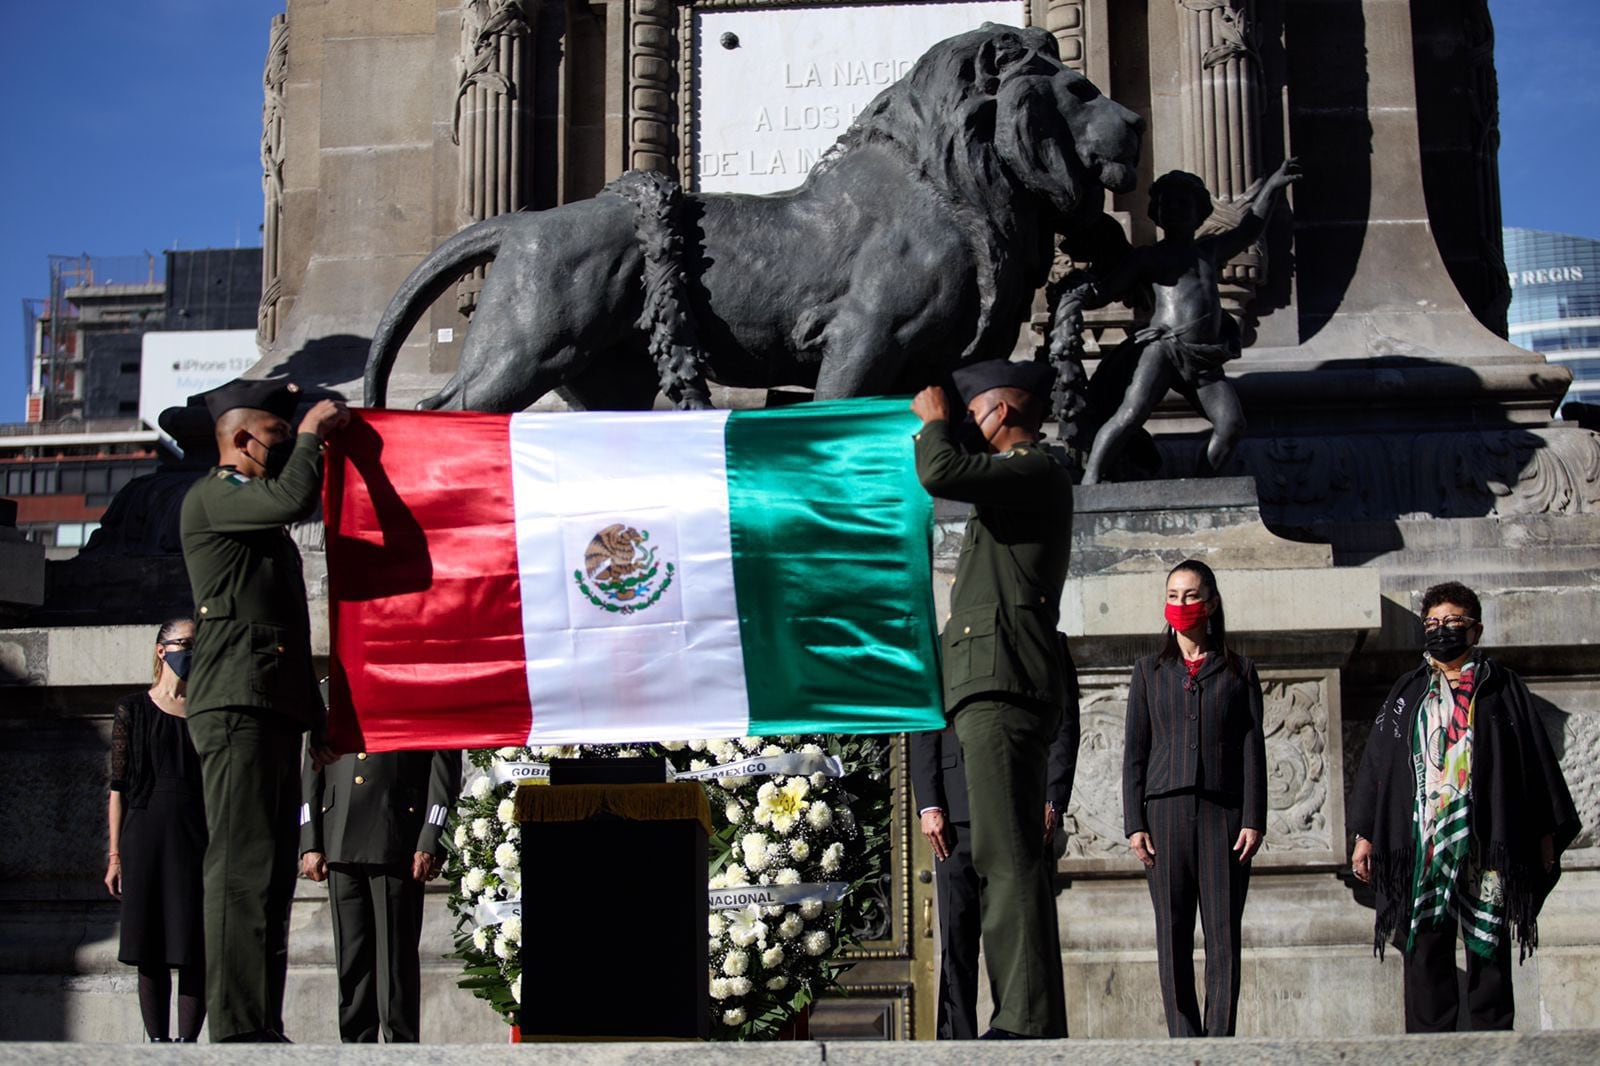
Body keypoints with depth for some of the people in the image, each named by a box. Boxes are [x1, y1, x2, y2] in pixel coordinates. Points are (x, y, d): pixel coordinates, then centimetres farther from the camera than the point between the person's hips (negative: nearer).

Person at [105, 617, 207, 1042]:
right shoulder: (134, 709, 8)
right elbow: (118, 787, 6)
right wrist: (115, 855, -1)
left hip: (200, 837, 1)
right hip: (147, 833, -1)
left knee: (197, 949, -5)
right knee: (150, 947, 0)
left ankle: (188, 1041, -1)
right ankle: (157, 1043, 6)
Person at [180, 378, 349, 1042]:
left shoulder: (266, 529, 28)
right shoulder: (210, 498, 0)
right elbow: (294, 497, -20)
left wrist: (315, 718, 26)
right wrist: (312, 433, -2)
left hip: (276, 713, 10)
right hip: (237, 707, -10)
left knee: (273, 875, 5)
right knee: (242, 869, -15)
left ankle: (262, 1030, 6)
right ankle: (238, 1031, -18)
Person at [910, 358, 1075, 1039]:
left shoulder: (1036, 472, -5)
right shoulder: (1017, 482, 26)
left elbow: (941, 473, -19)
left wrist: (935, 421, 0)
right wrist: (938, 428, 32)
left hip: (1003, 684, -11)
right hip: (991, 692, 11)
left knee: (1007, 857, -16)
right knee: (1004, 860, 8)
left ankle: (1029, 1021, -21)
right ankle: (1028, 1020, 9)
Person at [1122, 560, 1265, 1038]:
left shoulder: (1239, 671, 11)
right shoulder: (1149, 671, 13)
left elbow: (1253, 750, 7)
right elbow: (1134, 752, 9)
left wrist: (1253, 820, -3)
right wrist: (1134, 824, 0)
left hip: (1223, 812, -1)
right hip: (1166, 811, 1)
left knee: (1223, 935, -5)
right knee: (1173, 937, -1)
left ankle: (1219, 1041, -4)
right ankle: (1184, 1043, 2)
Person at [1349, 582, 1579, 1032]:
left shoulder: (1502, 689, 10)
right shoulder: (1407, 693, 15)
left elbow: (1537, 760, 8)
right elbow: (1376, 764, 14)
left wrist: (1546, 832, 3)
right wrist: (1365, 834, 7)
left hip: (1487, 840, -1)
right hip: (1422, 840, 2)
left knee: (1488, 947, -2)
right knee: (1425, 948, -2)